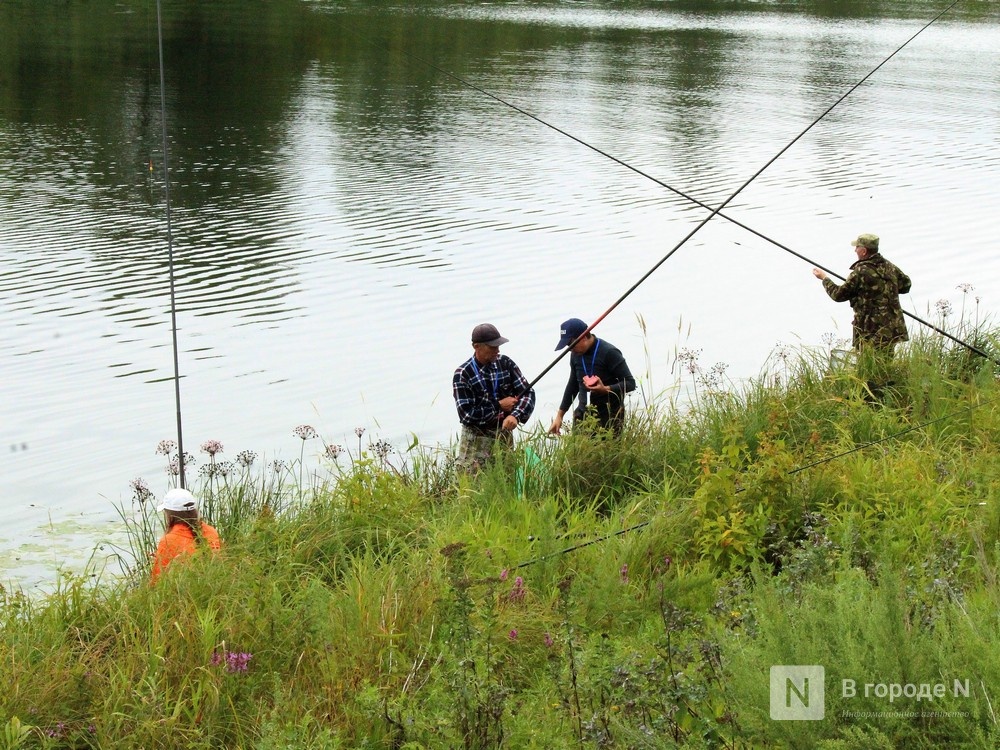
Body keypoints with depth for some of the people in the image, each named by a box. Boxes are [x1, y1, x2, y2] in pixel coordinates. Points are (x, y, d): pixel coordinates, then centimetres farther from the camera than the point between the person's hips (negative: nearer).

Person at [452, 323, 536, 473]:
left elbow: (527, 393, -1)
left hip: (505, 435, 4)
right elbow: (467, 415, -15)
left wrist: (516, 416, -20)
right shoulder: (462, 374, -11)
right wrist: (499, 406, -12)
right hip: (476, 440, -4)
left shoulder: (505, 363, 0)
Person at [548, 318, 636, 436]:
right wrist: (559, 416, 19)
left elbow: (630, 383, -12)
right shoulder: (576, 354, 7)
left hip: (609, 417, -6)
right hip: (583, 415, 6)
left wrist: (606, 389, -28)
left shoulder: (609, 353, -13)